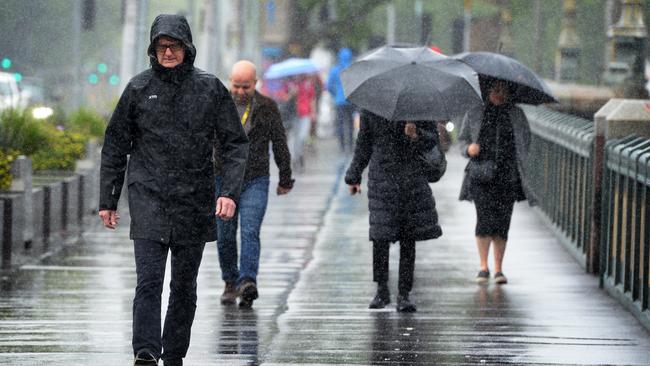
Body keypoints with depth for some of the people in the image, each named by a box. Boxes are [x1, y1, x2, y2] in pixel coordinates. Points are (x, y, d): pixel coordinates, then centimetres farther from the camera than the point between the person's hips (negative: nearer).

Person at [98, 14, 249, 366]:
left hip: (193, 202, 1)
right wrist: (107, 199, 8)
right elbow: (115, 146, 10)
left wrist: (230, 192, -9)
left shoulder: (210, 88, 2)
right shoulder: (139, 89, 3)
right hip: (148, 198, -1)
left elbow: (235, 143, 4)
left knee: (185, 285, 8)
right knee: (149, 280, -13)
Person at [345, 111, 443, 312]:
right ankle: (382, 290, 7)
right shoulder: (370, 109, 6)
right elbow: (363, 144, 16)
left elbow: (433, 138, 3)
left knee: (408, 239, 0)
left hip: (412, 178, 0)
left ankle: (404, 294, 7)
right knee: (380, 236, -9)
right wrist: (354, 176, 17)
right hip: (382, 178, 0)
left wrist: (417, 135, -18)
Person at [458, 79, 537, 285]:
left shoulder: (517, 114, 10)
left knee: (502, 221, 0)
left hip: (508, 176, 2)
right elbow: (462, 139, 13)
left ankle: (498, 269, 8)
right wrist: (468, 148, -9)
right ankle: (483, 267, -9)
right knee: (485, 216, -15)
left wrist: (520, 163, 6)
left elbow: (526, 140, 18)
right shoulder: (474, 114, 7)